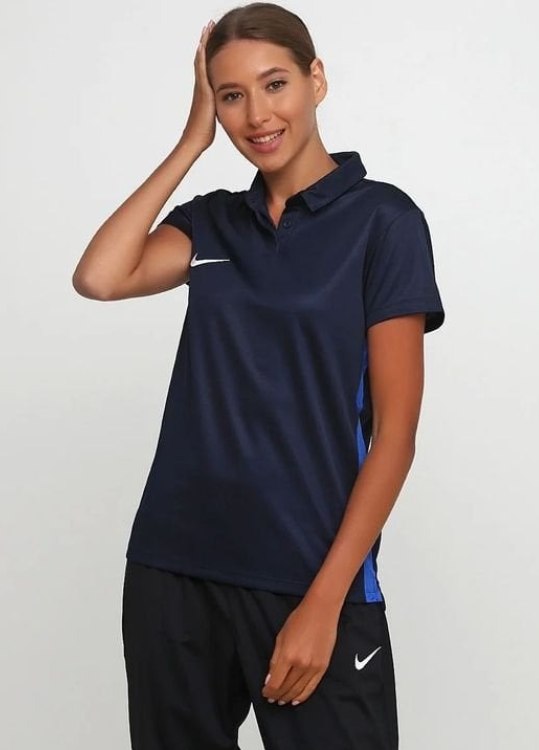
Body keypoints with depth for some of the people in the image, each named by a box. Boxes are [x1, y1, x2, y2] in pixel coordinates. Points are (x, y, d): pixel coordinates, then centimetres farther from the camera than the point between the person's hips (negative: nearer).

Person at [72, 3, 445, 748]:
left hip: (310, 577, -4)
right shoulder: (211, 221, 10)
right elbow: (100, 278, -9)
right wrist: (193, 138, -3)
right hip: (173, 567, 5)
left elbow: (395, 430, -8)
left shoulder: (382, 217, -4)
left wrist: (324, 602, -14)